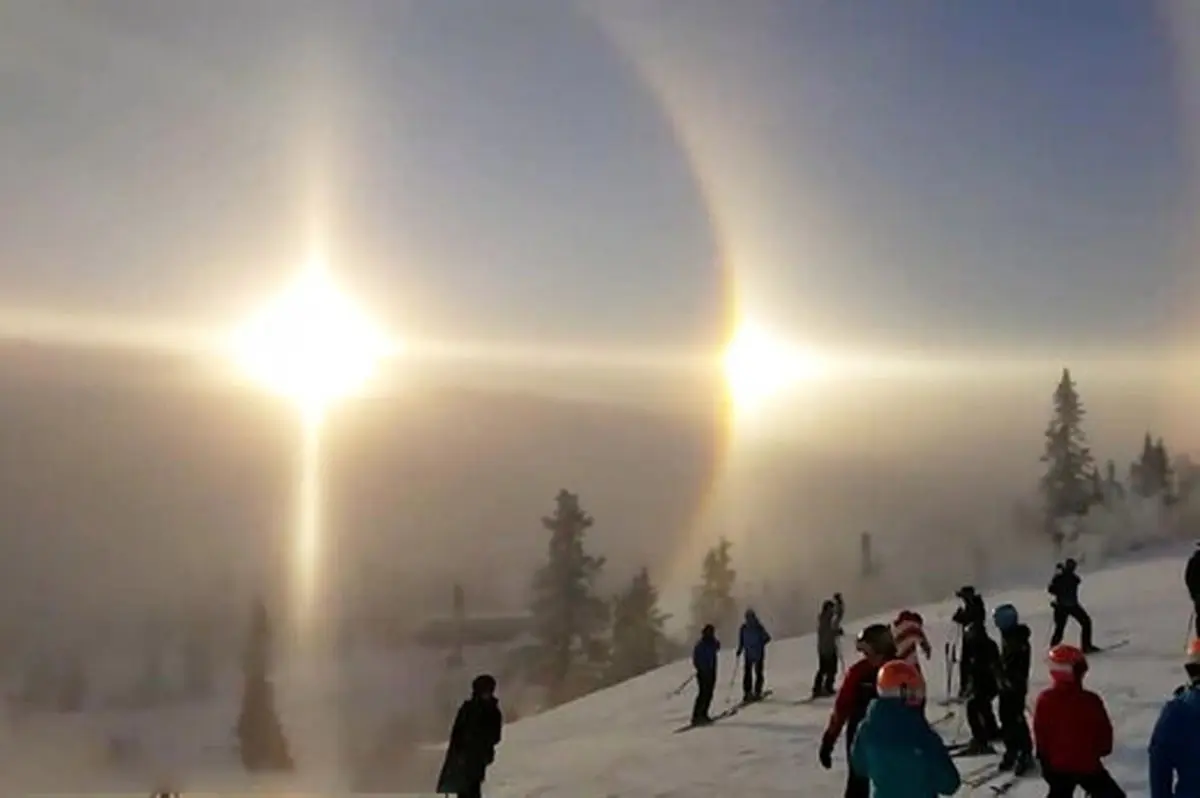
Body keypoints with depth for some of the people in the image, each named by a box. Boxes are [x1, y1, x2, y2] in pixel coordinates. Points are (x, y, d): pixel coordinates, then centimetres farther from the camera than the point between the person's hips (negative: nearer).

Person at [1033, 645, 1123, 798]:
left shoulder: (1044, 700, -12)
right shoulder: (1091, 700, -18)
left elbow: (1040, 732, -3)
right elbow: (1104, 729, -6)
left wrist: (1043, 757, 12)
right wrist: (1102, 749, 14)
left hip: (1057, 765, 3)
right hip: (1088, 764, -3)